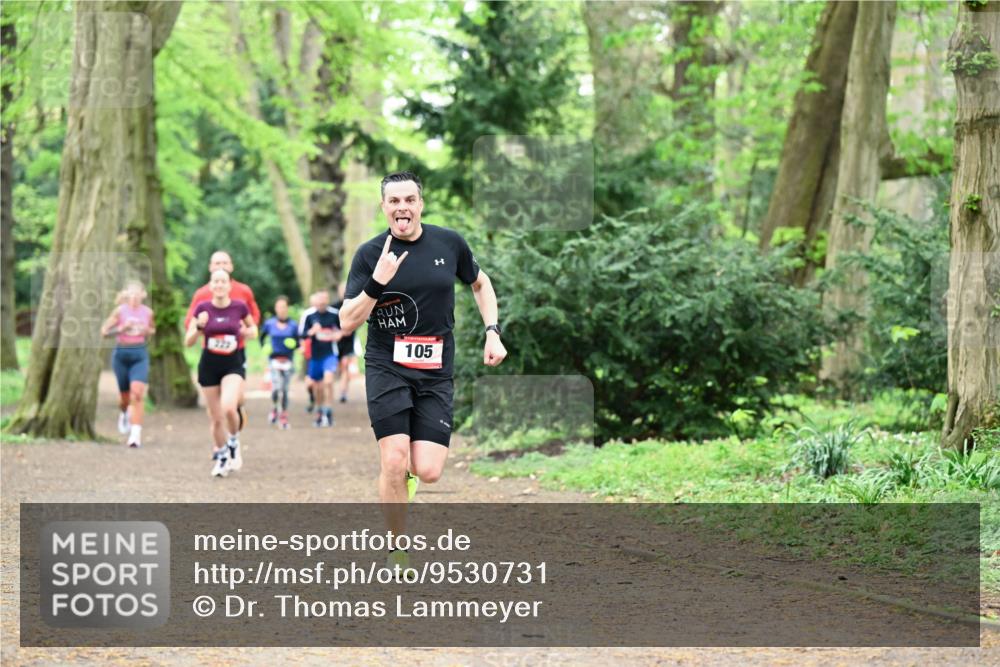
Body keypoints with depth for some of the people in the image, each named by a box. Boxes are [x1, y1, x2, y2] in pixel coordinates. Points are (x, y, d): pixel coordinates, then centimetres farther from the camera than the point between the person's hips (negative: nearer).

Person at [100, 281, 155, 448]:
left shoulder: (147, 312, 3)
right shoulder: (120, 310, -3)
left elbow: (152, 329, 21)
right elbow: (104, 331, -1)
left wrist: (147, 331, -2)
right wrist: (121, 329, -17)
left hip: (140, 354, 0)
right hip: (122, 354, 0)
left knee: (137, 393, -17)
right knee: (125, 395, 12)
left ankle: (136, 433, -18)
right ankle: (124, 413, 49)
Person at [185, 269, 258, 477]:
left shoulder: (239, 307, -4)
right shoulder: (203, 308, -4)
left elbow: (253, 328, 15)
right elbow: (188, 342, -1)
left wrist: (248, 332, -7)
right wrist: (198, 327, -19)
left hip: (233, 365, -1)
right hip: (209, 366, 1)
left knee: (228, 408, -24)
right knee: (216, 417, 5)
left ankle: (234, 441, 7)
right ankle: (220, 457, 26)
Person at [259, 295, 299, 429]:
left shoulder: (293, 326, 0)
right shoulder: (269, 324, 0)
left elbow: (298, 343, 5)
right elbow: (262, 336, 14)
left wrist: (294, 345, -17)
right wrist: (264, 348, -3)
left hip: (288, 360, 1)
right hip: (274, 359, -1)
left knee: (284, 390, 2)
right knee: (277, 387, -16)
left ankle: (283, 418, 13)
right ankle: (274, 409, 12)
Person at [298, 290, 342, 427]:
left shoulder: (335, 313, -5)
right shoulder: (308, 314, -6)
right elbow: (301, 334, -3)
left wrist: (339, 334, -10)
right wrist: (311, 332, -23)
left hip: (330, 353, -2)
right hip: (315, 355, 2)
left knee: (328, 380, -23)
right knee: (317, 385, 13)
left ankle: (328, 411, -15)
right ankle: (319, 413, 35)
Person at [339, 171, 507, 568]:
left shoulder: (449, 243, 2)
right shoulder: (370, 254, -5)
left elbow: (480, 283, 22)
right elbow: (347, 323, -9)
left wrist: (492, 333, 10)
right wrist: (377, 282, -23)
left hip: (436, 373, 2)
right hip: (387, 367, -2)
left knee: (427, 472, -9)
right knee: (394, 461, -15)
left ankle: (408, 474, 30)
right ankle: (398, 554, 3)